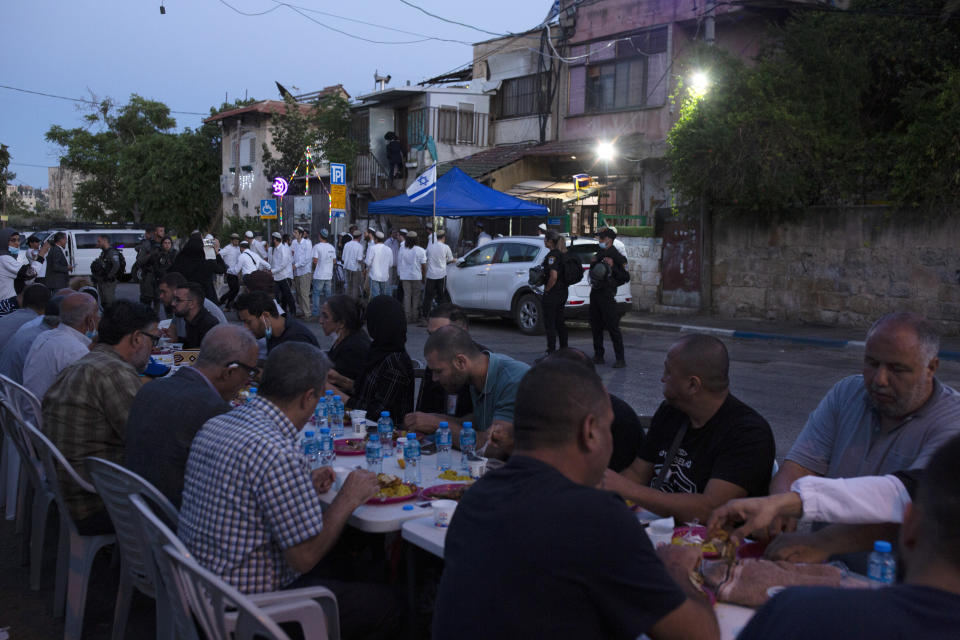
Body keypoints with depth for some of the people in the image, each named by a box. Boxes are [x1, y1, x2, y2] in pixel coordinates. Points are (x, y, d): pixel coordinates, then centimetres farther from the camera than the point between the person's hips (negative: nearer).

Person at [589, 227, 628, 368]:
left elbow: (626, 277, -9)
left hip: (607, 294, -8)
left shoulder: (617, 256, -6)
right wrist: (593, 263, 7)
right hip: (595, 293, 8)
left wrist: (613, 266, -19)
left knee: (612, 327, -8)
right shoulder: (599, 254, 16)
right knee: (596, 326, 11)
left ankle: (620, 359, -5)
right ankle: (598, 355, 20)